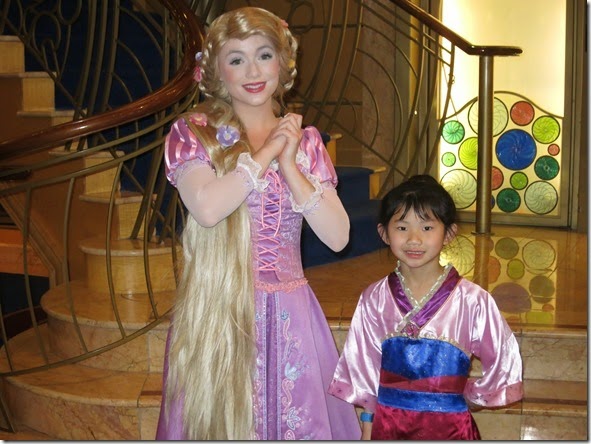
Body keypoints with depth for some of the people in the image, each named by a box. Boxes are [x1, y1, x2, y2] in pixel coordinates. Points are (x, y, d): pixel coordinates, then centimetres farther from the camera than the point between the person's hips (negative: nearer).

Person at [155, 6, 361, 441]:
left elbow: (338, 236, -1)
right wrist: (267, 152, -9)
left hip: (290, 314, 3)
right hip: (218, 312, -3)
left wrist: (289, 163, -7)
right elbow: (206, 207, -19)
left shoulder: (305, 140, 10)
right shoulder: (192, 132, 1)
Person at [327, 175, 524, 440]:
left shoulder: (472, 301, -13)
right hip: (387, 425, 2)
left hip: (447, 427, -1)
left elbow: (503, 362, -2)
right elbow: (363, 366, 4)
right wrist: (367, 426, 6)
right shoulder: (374, 299, -5)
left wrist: (470, 397, 4)